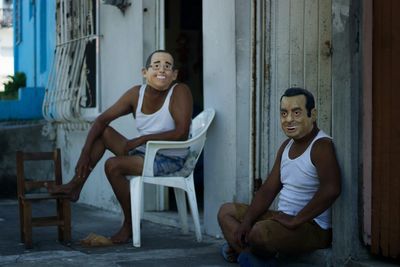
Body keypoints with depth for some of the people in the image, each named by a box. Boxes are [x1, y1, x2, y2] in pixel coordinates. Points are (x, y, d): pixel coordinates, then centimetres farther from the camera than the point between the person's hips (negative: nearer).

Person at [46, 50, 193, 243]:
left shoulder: (180, 92, -16)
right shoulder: (136, 94, -1)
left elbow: (182, 133, -25)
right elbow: (102, 119, 1)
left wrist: (143, 139, -22)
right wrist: (85, 153, -9)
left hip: (169, 160, -6)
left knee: (113, 165, -23)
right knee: (103, 131, -2)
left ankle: (130, 224, -5)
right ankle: (75, 186, 5)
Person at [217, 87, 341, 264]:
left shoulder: (321, 146, -17)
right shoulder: (287, 146, 11)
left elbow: (331, 189, -33)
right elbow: (268, 189, 10)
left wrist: (295, 220, -26)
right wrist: (247, 221, -4)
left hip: (314, 227, -9)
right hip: (284, 218, 9)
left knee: (259, 233, -34)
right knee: (226, 211, 13)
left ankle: (239, 249, 1)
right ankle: (249, 252, -8)